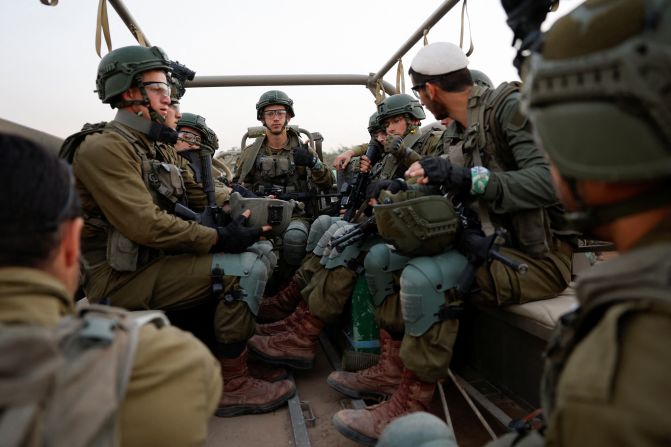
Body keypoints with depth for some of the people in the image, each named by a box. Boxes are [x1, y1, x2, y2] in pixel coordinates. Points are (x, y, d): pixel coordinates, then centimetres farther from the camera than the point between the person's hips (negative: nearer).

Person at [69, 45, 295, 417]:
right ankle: (232, 387, -11)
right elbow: (145, 225, -25)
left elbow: (195, 199, 13)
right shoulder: (104, 148, -15)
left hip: (159, 259, 9)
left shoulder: (160, 146, 15)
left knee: (262, 251, 5)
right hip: (122, 278, -9)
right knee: (247, 270, -23)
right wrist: (220, 238, -22)